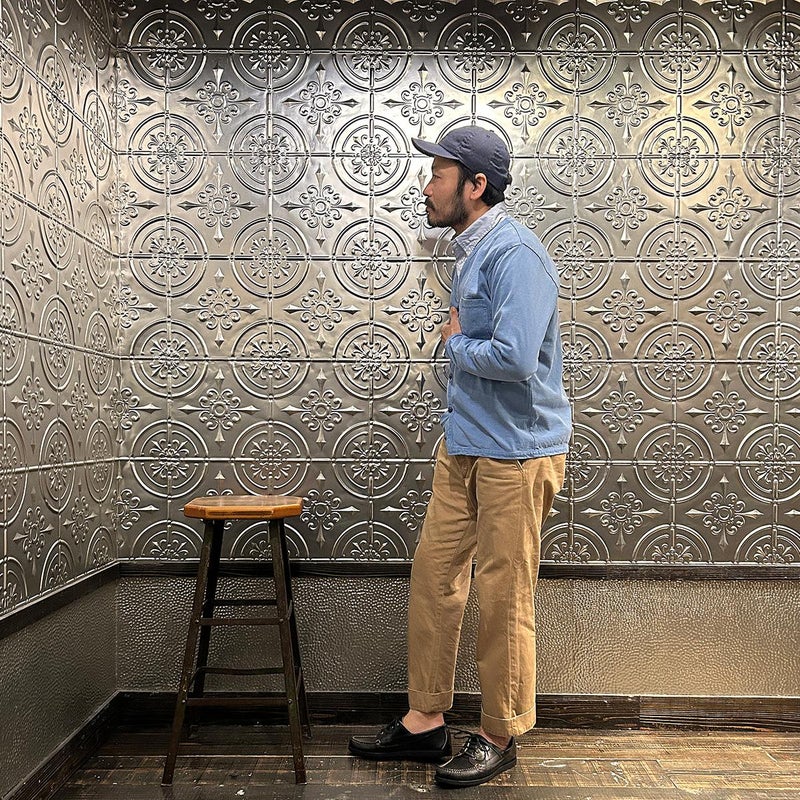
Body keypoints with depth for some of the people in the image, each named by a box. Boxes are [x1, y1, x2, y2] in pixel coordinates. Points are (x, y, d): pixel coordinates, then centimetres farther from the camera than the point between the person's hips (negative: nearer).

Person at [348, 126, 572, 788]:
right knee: (433, 577, 12)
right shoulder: (471, 251, 15)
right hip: (464, 446, 9)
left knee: (503, 598, 3)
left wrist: (455, 343, -11)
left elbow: (513, 357, -28)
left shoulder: (514, 253, -16)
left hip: (515, 453, -9)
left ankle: (500, 736, 23)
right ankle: (426, 721, 27)